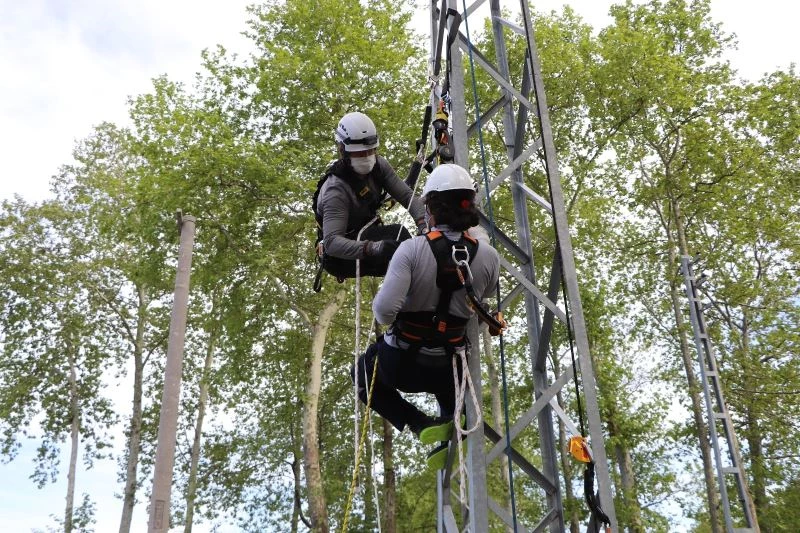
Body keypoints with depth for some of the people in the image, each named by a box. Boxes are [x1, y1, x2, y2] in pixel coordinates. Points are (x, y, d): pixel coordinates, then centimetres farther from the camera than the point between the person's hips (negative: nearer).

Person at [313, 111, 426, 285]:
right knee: (396, 233, -29)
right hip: (340, 257, -7)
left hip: (366, 235, 7)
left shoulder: (378, 165, -7)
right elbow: (332, 242, -39)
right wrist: (371, 248, -56)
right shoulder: (336, 190, -29)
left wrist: (424, 223, -33)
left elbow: (406, 195, -13)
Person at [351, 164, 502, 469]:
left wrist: (382, 312, -6)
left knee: (363, 376, 30)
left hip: (399, 363, -4)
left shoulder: (412, 249, -24)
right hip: (448, 368, 4)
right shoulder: (489, 257, -13)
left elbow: (385, 309, -29)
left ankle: (419, 423, 8)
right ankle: (449, 428, 10)